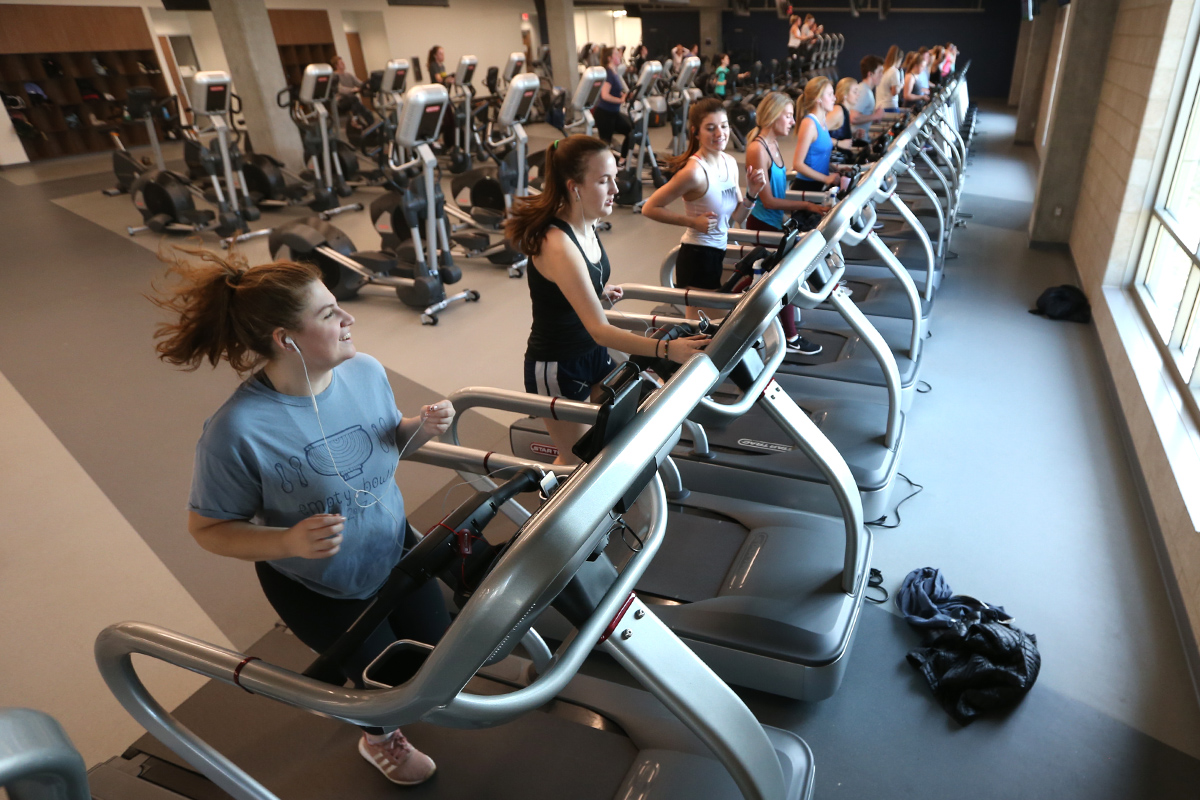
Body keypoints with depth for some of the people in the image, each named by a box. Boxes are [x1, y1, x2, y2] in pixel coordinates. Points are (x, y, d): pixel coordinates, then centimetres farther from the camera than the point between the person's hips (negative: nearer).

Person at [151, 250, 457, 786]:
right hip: (316, 589, -5)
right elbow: (207, 528, -20)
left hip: (395, 554, 5)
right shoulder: (237, 431, -33)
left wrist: (422, 428, -21)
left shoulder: (366, 371, -17)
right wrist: (289, 541, -37)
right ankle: (378, 739, 54)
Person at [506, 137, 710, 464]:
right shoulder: (558, 245, -31)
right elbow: (600, 330, -38)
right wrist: (666, 349, -46)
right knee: (578, 461, 8)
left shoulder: (584, 225, -4)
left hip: (592, 353, 8)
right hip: (557, 369, -8)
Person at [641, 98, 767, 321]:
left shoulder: (730, 162, 5)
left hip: (720, 255, 8)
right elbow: (650, 208, -19)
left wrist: (752, 194, -7)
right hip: (697, 257, -8)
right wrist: (693, 222, -21)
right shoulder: (694, 171, -20)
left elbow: (737, 217, 11)